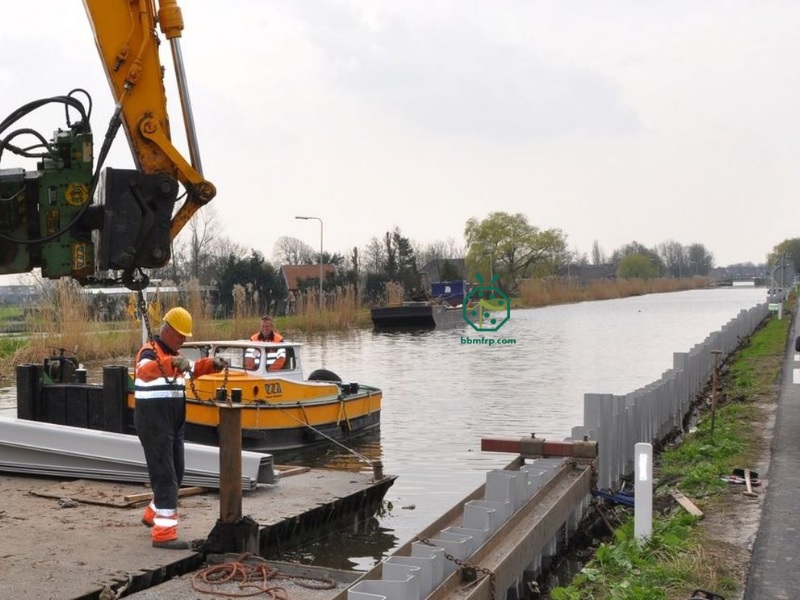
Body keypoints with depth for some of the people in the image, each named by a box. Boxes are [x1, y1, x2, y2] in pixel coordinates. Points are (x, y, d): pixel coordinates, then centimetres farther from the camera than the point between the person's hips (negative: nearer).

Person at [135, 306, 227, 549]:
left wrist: (212, 363, 5)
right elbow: (145, 370, -38)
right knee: (165, 476, -11)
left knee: (176, 474, 19)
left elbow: (192, 368, 26)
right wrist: (171, 363, -57)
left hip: (174, 423, 9)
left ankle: (153, 513, 38)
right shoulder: (149, 352, -15)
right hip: (153, 423, -9)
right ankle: (164, 533, -10)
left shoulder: (173, 354, 15)